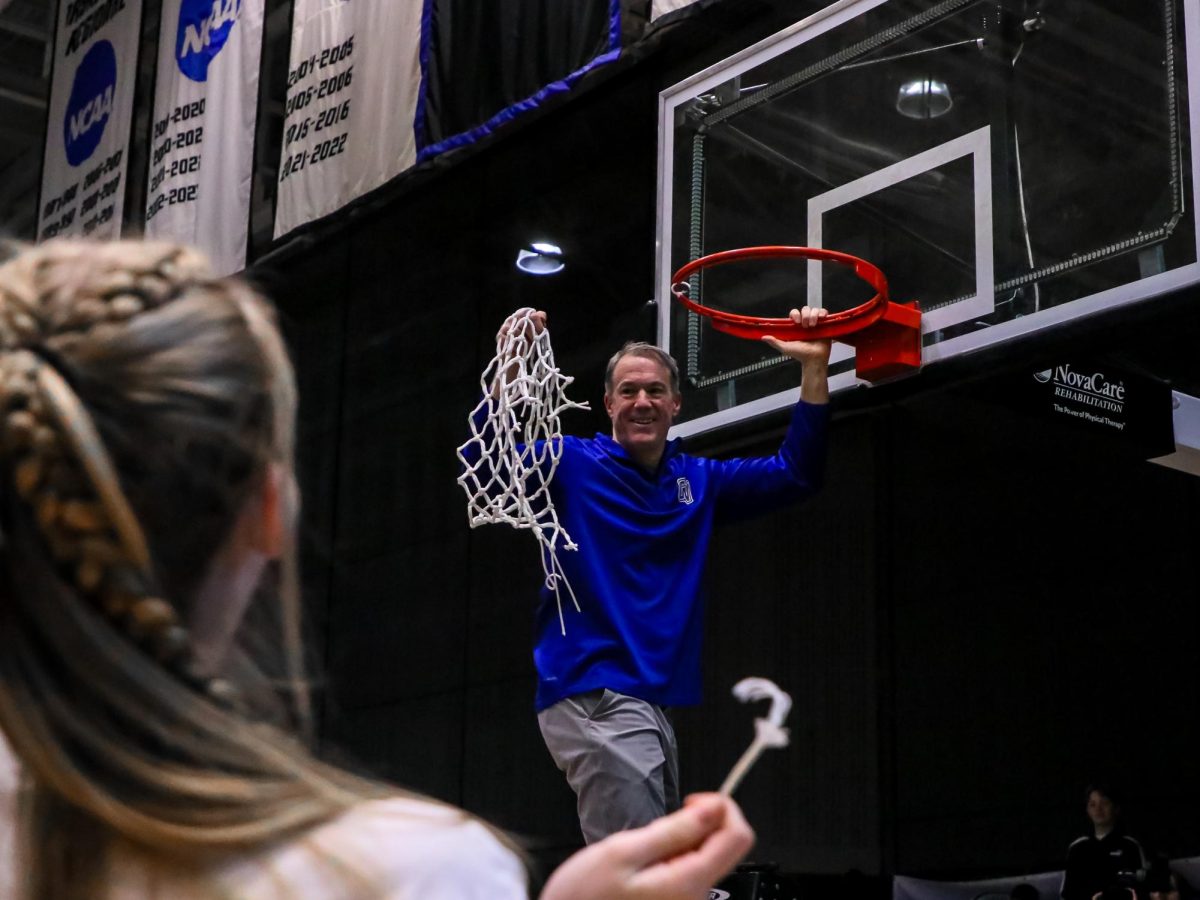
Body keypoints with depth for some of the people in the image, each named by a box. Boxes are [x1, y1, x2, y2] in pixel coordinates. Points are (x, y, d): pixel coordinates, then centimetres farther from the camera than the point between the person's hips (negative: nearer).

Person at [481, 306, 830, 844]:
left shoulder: (697, 482, 15)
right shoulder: (574, 466, -2)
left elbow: (795, 474, 12)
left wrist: (814, 368, 2)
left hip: (654, 702, 7)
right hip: (594, 697, -7)